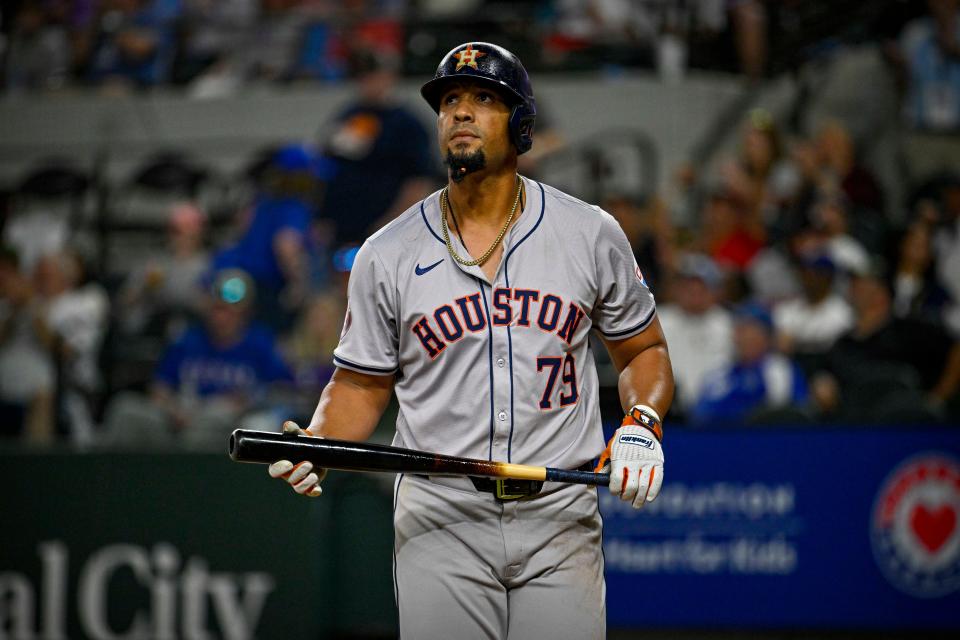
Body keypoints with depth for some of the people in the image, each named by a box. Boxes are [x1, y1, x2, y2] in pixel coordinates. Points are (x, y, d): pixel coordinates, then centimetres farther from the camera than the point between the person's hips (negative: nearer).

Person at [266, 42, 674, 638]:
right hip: (441, 522, 0)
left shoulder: (592, 234, 4)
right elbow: (363, 384, 9)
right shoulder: (387, 254, 3)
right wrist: (314, 445, -10)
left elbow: (644, 349, 13)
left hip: (560, 520, 0)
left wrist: (641, 424, -6)